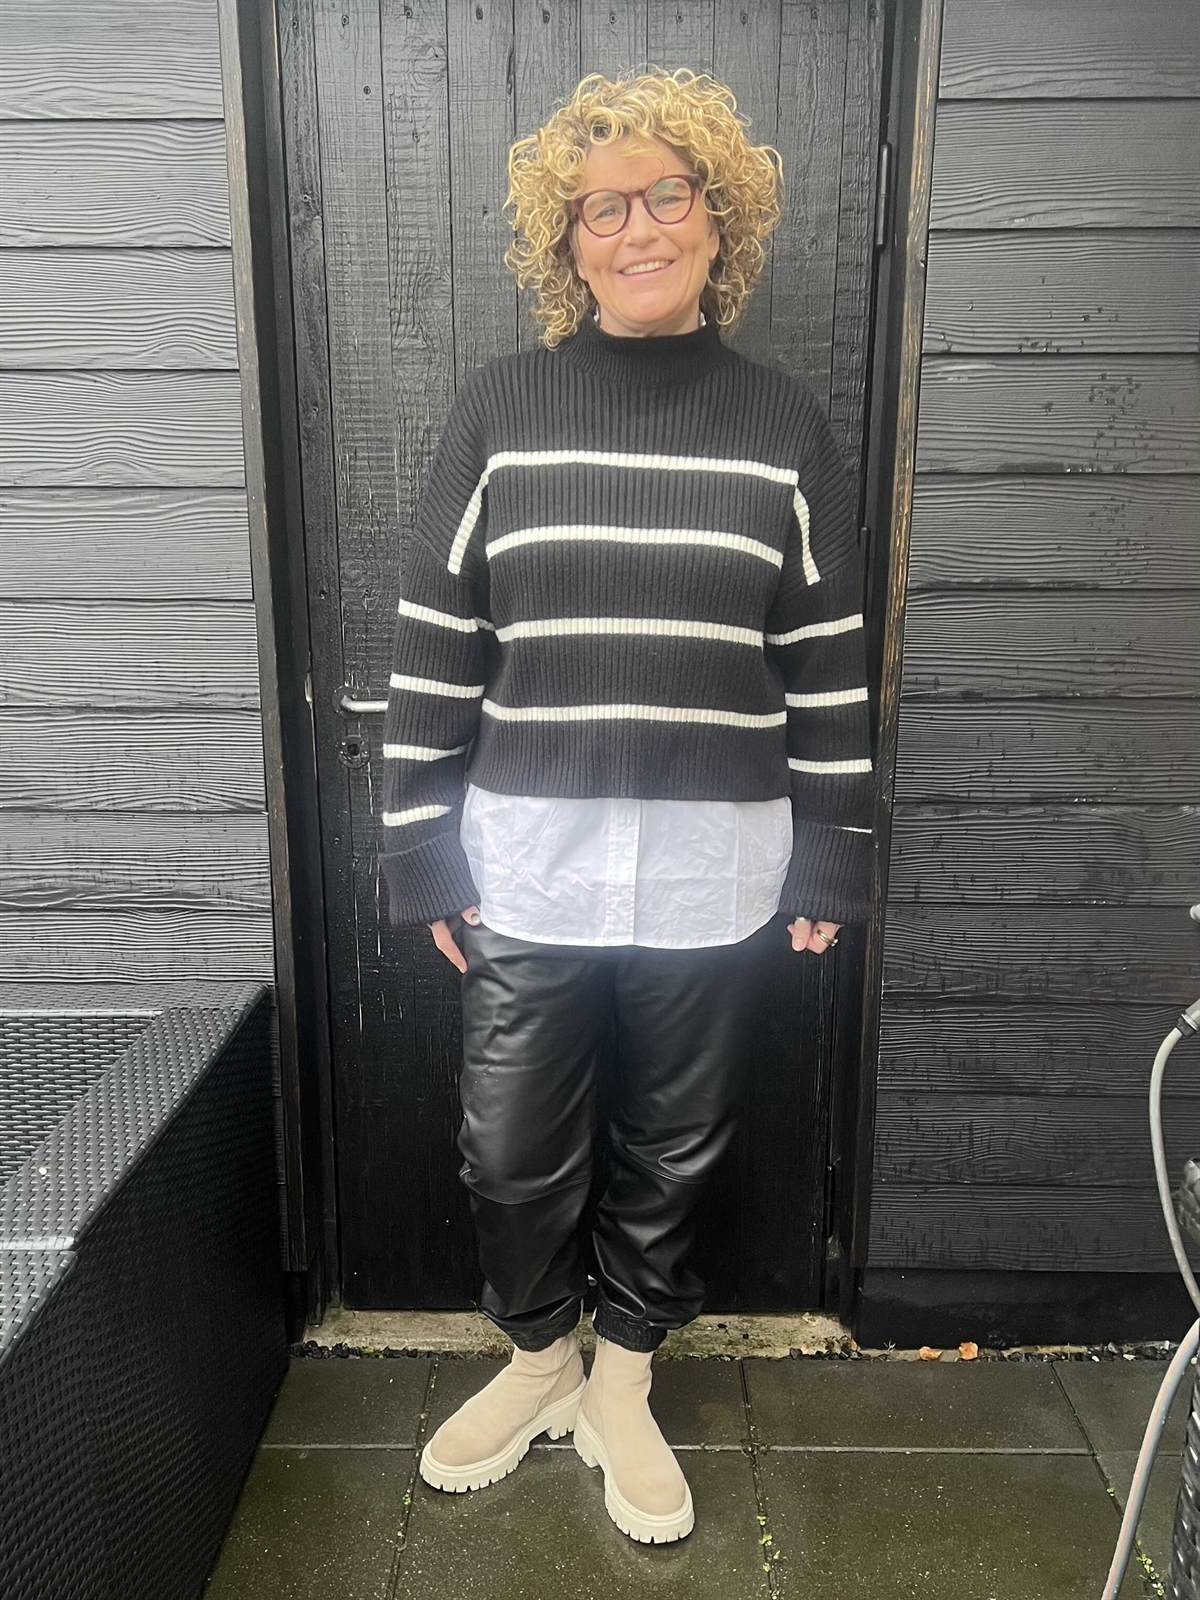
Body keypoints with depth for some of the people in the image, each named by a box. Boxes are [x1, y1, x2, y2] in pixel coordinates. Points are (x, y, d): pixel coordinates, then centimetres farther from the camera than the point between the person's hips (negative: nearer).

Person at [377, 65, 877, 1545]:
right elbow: (432, 646, 0)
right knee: (512, 1153, 10)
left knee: (673, 1149, 15)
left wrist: (831, 860, 2)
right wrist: (422, 852, -2)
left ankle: (621, 1387, 40)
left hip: (716, 873, 1)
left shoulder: (784, 426, 3)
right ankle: (537, 1359, 40)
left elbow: (828, 662, 4)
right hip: (527, 866, 0)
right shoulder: (498, 409, 1)